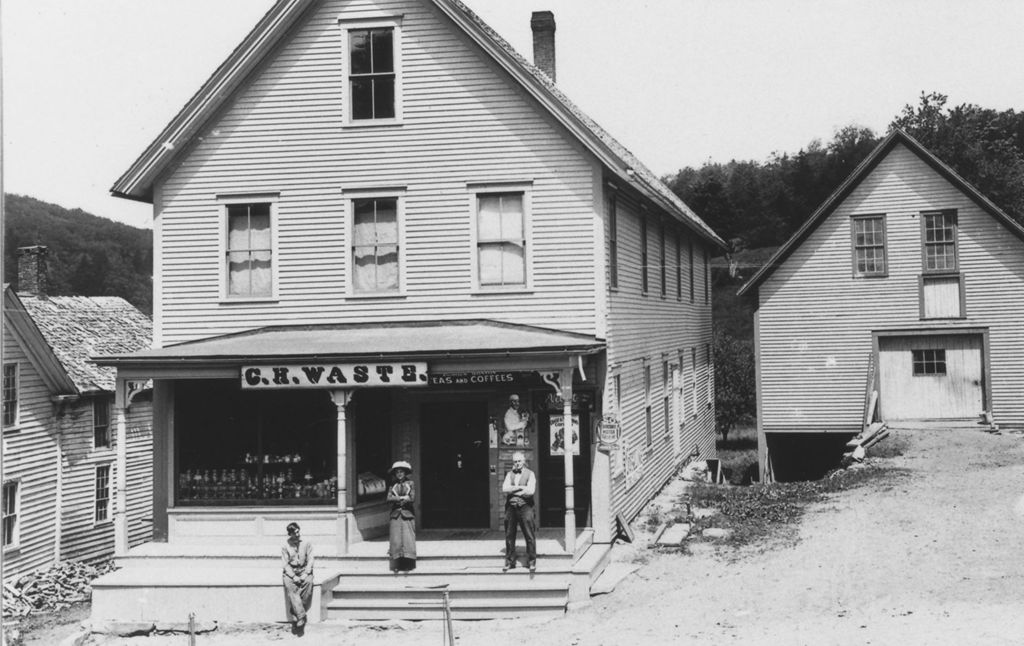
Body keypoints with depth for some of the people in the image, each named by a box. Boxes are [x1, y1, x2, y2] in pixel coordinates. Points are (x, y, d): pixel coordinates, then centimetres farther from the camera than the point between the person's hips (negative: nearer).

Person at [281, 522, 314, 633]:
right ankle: (301, 616, -33)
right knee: (290, 586, -27)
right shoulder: (285, 546, 4)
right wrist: (293, 576, -13)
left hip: (304, 571, 1)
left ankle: (295, 613, -18)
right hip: (290, 571, -1)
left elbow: (310, 560, 2)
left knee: (308, 582, -28)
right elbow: (285, 564, 0)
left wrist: (306, 574, -13)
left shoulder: (307, 543, 5)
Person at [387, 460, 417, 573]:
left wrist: (397, 500, -6)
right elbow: (389, 498, -3)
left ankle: (408, 565, -5)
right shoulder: (393, 486, 12)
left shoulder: (410, 484, 8)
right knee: (396, 540, -5)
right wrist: (403, 498, -12)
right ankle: (396, 566, -4)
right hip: (396, 515, 1)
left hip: (407, 514, -1)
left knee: (408, 538, -7)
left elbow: (412, 499, -3)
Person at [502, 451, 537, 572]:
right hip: (511, 507, 3)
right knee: (509, 536, 5)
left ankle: (531, 562, 4)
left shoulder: (530, 474, 4)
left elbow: (531, 491, -11)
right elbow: (504, 489, -2)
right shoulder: (509, 474, 14)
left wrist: (512, 490, -6)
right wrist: (520, 487, -9)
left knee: (530, 536, -4)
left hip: (525, 507, -3)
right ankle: (509, 562, 13)